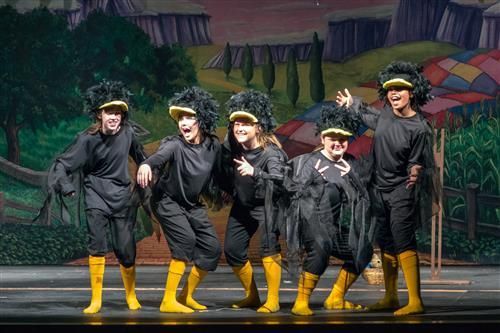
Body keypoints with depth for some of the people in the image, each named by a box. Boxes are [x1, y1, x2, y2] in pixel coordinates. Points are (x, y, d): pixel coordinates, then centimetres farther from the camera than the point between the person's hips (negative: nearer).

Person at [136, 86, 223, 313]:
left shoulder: (213, 145, -10)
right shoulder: (175, 144, -26)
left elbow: (216, 173, 7)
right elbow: (160, 155, -48)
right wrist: (147, 164, -68)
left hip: (193, 204, 6)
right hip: (167, 201, -6)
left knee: (212, 248, 4)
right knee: (186, 241, -23)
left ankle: (186, 296, 22)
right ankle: (168, 301, -17)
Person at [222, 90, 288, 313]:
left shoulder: (270, 152, -28)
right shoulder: (231, 146, -14)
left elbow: (278, 180, -45)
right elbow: (225, 169, 6)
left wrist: (254, 172, -58)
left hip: (266, 205, -6)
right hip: (242, 205, 6)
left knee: (269, 246, -20)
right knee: (232, 250, 6)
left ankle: (273, 301, -10)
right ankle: (252, 296, 24)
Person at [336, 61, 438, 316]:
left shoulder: (420, 128, -17)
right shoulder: (384, 115, 0)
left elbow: (416, 164, -14)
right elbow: (367, 115, 24)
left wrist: (415, 175, -34)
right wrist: (351, 103, 34)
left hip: (402, 192, -7)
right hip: (379, 189, 7)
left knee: (403, 242, -15)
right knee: (385, 244, 13)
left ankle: (415, 302, -15)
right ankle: (390, 298, 25)